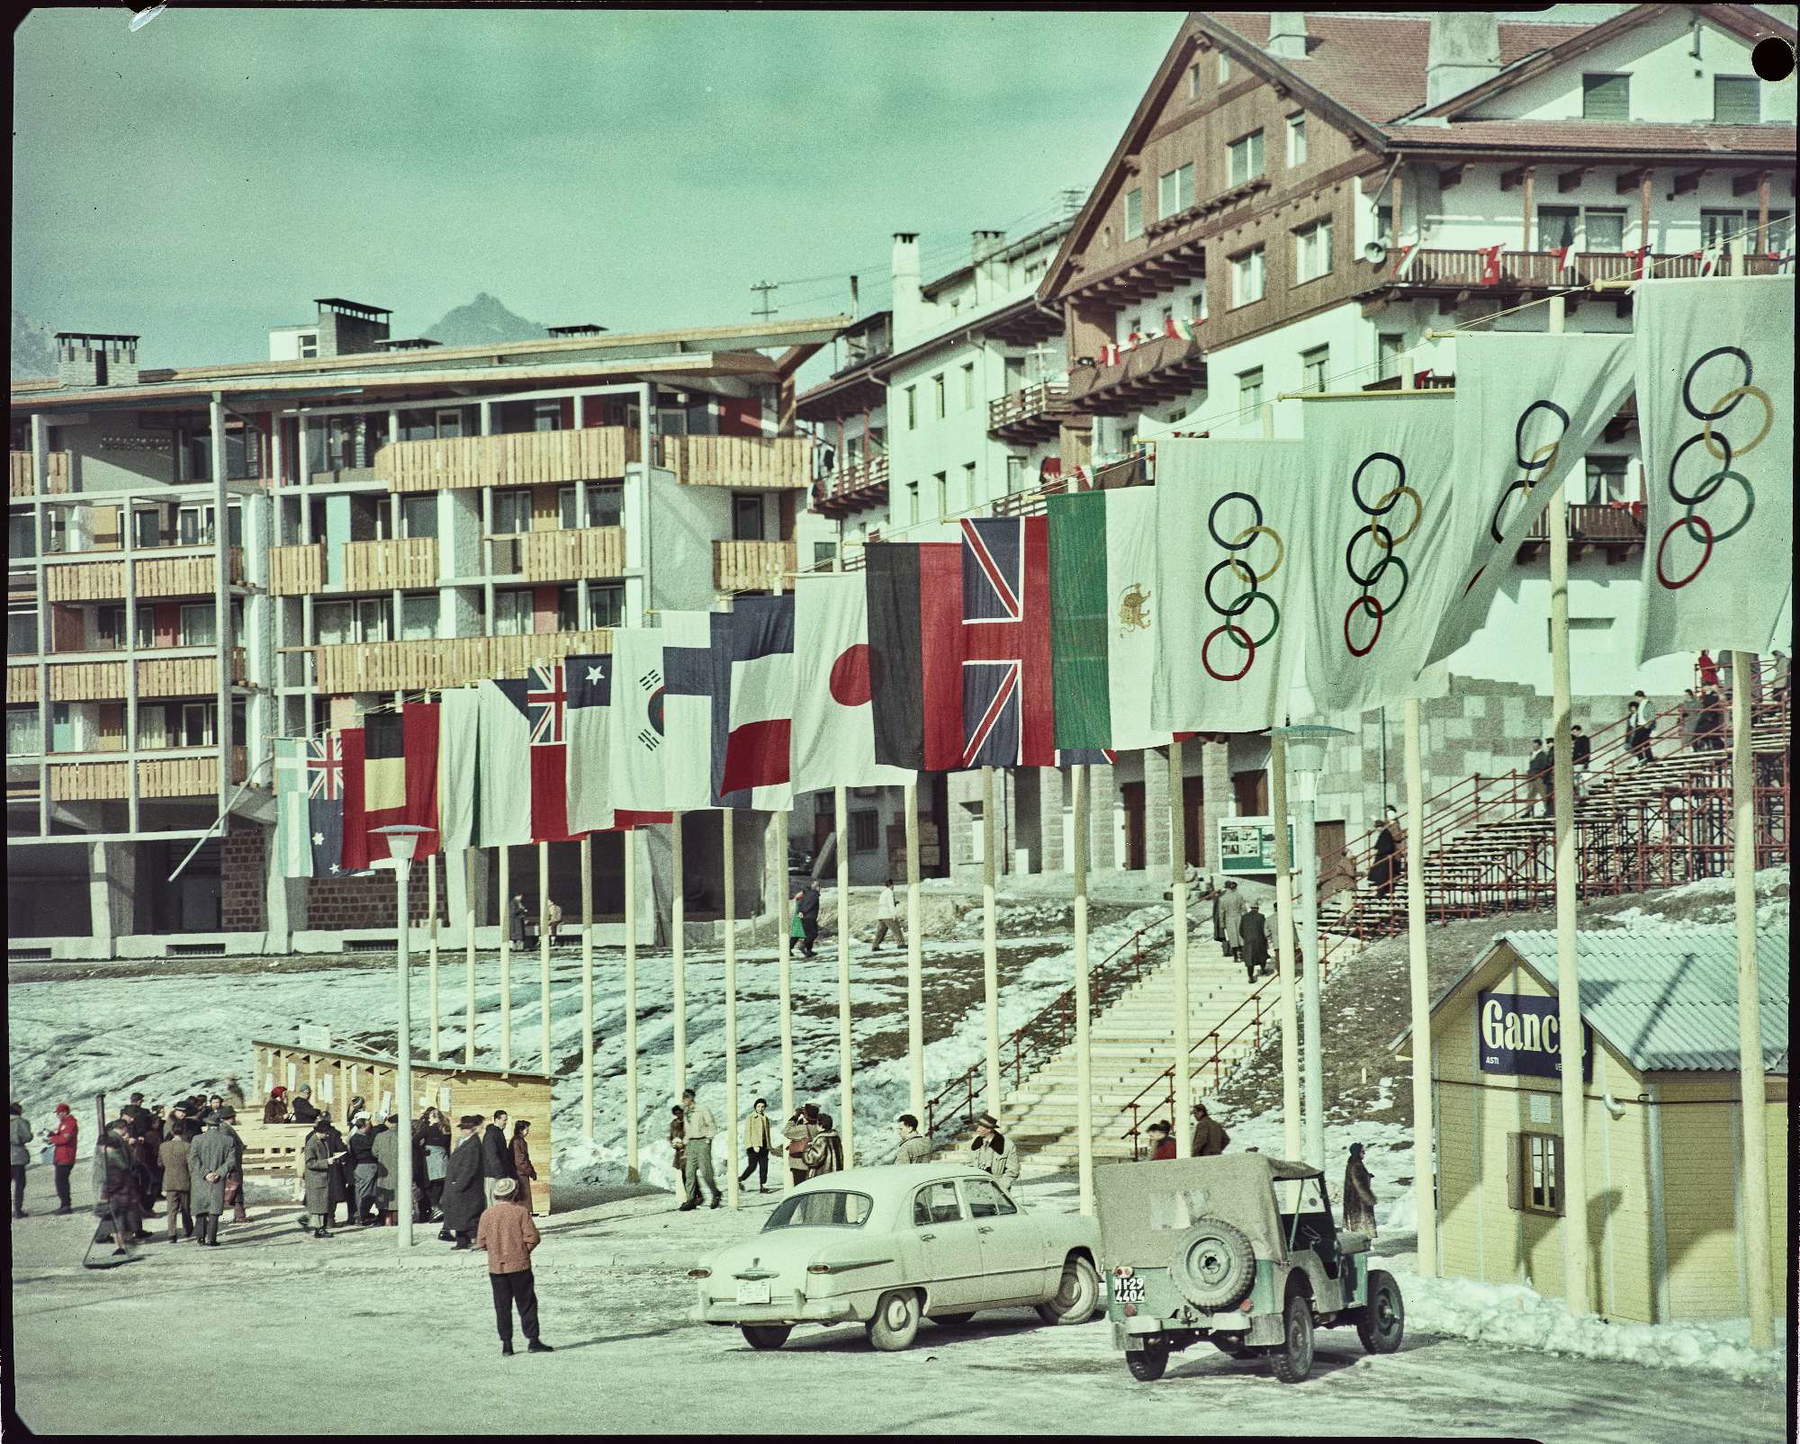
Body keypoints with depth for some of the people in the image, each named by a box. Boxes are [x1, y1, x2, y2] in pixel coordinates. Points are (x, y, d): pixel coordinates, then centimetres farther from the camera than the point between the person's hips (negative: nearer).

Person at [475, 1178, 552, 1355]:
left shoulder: (487, 1214, 0)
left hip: (496, 1267, 2)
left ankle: (506, 1343, 6)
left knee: (502, 1307, 8)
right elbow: (532, 1237, -10)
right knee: (527, 1304, 4)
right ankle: (532, 1340, 1)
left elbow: (481, 1242, 0)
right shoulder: (521, 1212, -8)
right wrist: (525, 1250, 8)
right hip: (520, 1266, -2)